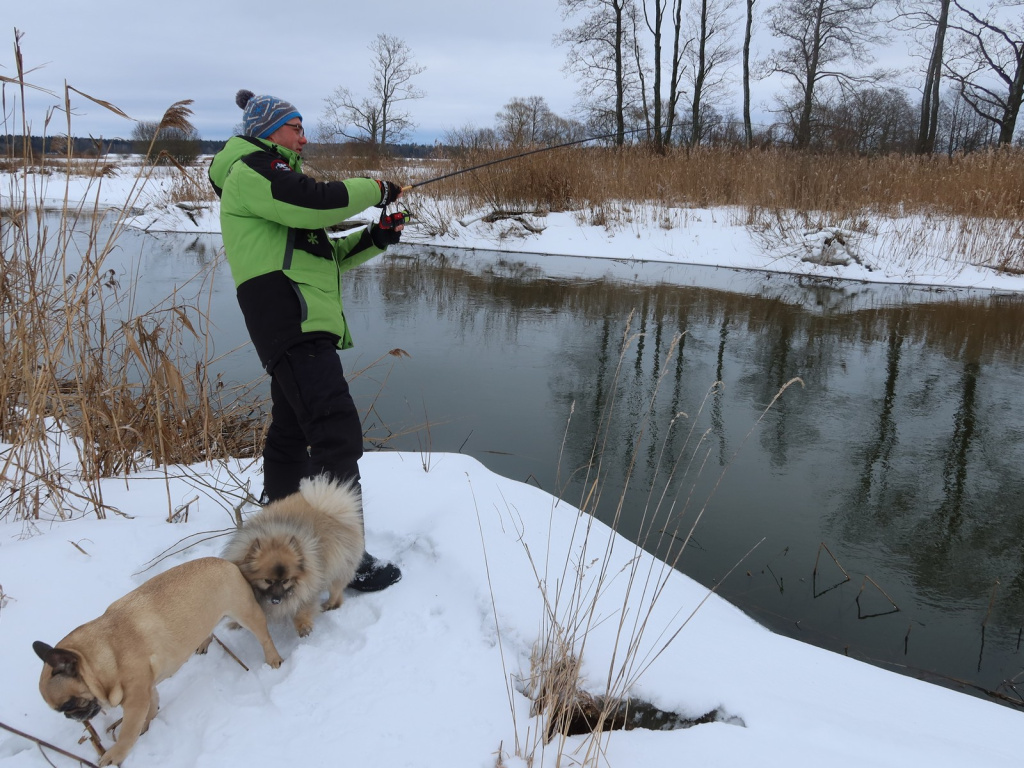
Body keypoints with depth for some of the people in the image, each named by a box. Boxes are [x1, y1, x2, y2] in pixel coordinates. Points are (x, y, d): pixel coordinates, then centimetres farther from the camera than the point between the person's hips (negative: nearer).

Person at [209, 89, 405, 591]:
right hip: (290, 320, -11)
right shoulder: (252, 170, -1)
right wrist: (375, 191, -3)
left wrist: (373, 239, 11)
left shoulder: (274, 179, 30)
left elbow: (325, 254, 26)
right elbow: (317, 203, -18)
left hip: (298, 326, 11)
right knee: (337, 434, -17)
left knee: (291, 431, 17)